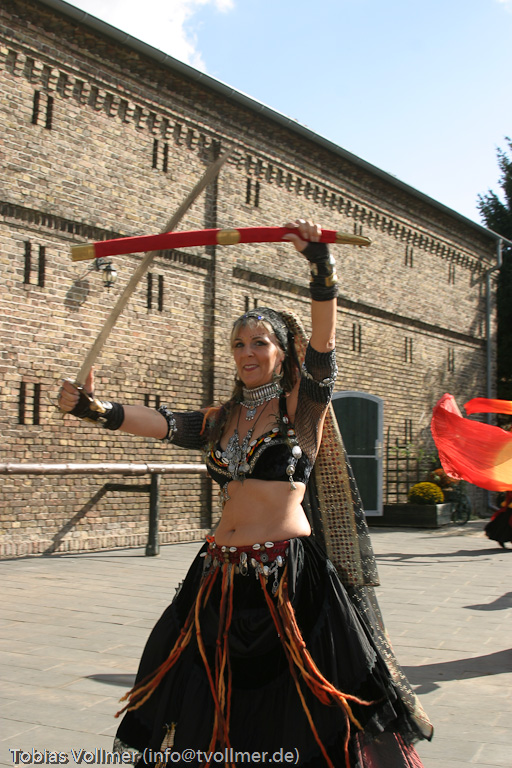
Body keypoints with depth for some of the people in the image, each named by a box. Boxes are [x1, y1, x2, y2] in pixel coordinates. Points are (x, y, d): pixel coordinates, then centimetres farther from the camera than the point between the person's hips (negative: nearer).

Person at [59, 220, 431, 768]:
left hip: (289, 573, -5)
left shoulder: (302, 405, 0)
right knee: (213, 715, 11)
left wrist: (322, 268, -28)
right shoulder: (221, 421, 14)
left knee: (303, 717, 0)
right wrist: (95, 409, -14)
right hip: (222, 575, 5)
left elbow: (324, 342, -15)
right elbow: (161, 424, 1)